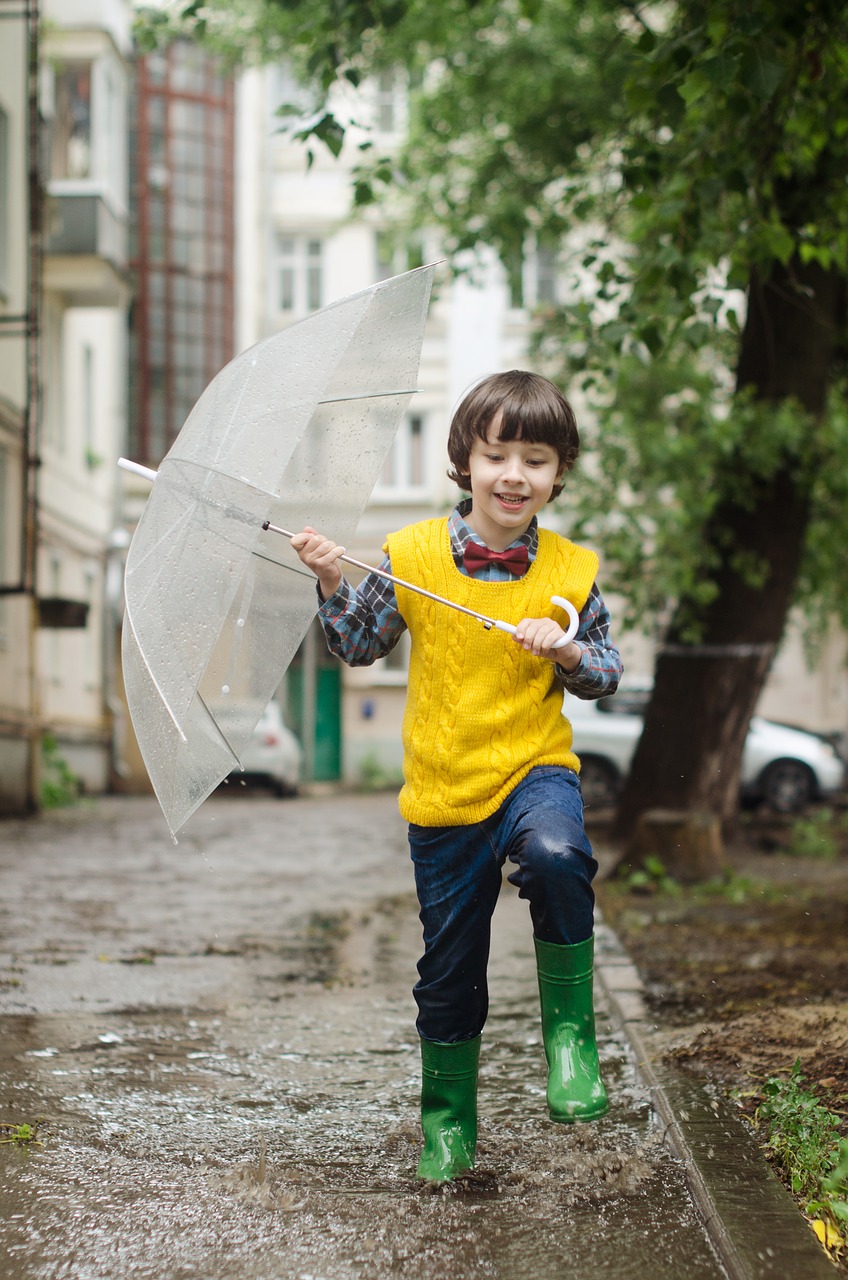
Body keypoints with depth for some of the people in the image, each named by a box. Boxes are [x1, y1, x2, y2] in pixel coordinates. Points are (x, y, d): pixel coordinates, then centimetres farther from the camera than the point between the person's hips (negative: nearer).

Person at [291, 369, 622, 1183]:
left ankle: (570, 1027, -16)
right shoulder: (414, 556, -2)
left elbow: (606, 676, 6)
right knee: (450, 968, 10)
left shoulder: (571, 573, -2)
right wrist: (332, 584, -8)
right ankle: (448, 1120, 31)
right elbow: (360, 646, 8)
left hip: (535, 765, -1)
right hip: (443, 788, 1)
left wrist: (566, 652, -14)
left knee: (555, 856, -37)